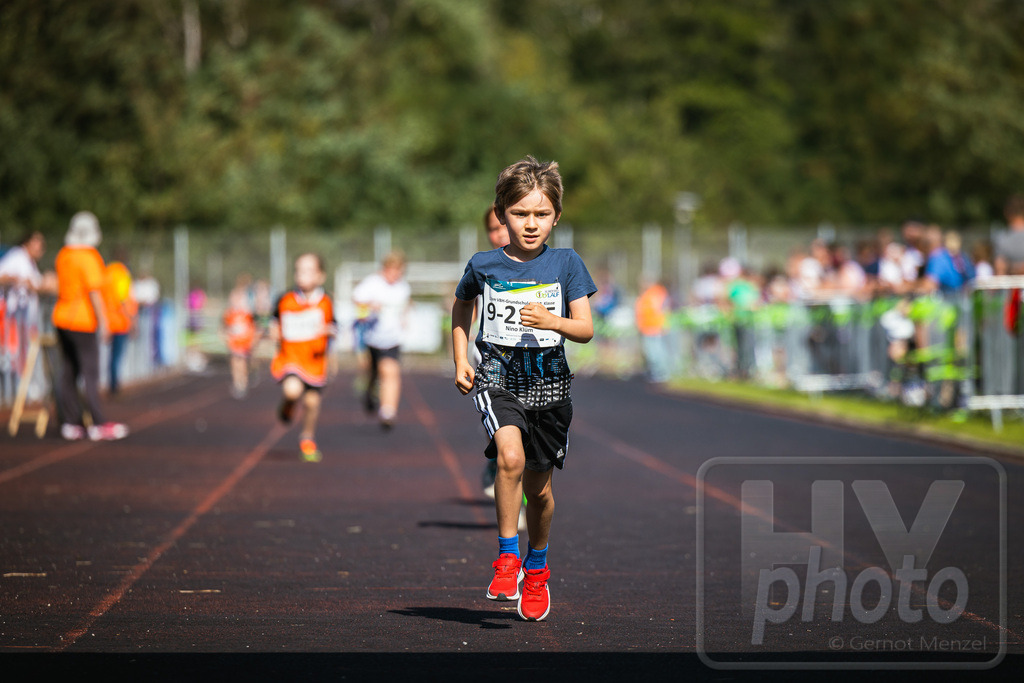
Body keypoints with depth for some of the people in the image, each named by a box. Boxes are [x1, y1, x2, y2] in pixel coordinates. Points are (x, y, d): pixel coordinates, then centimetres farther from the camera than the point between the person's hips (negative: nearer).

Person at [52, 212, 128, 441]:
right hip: (83, 322, -8)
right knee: (90, 372, -3)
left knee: (68, 372, 10)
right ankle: (99, 426, -1)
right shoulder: (89, 256, -15)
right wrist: (103, 321, -14)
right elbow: (94, 291, -18)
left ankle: (71, 424, 12)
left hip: (61, 318, 8)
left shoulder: (63, 255, 8)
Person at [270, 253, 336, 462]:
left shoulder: (325, 303, -4)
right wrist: (274, 332, -4)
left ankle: (308, 439, 35)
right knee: (293, 390, -28)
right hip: (289, 357, -1)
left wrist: (328, 331, -16)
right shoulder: (285, 301, -4)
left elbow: (332, 326, 6)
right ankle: (287, 405, 11)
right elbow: (275, 320, 15)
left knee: (312, 402, 9)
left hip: (314, 361, 1)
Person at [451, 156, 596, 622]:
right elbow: (461, 307, 21)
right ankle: (506, 557, -15)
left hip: (548, 382, 1)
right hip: (497, 377, -1)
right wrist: (460, 359, 12)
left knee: (538, 486, 10)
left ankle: (536, 567, 35)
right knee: (510, 457, -28)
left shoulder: (566, 264, -1)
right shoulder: (484, 266, 0)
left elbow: (585, 330, -3)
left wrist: (552, 321, -22)